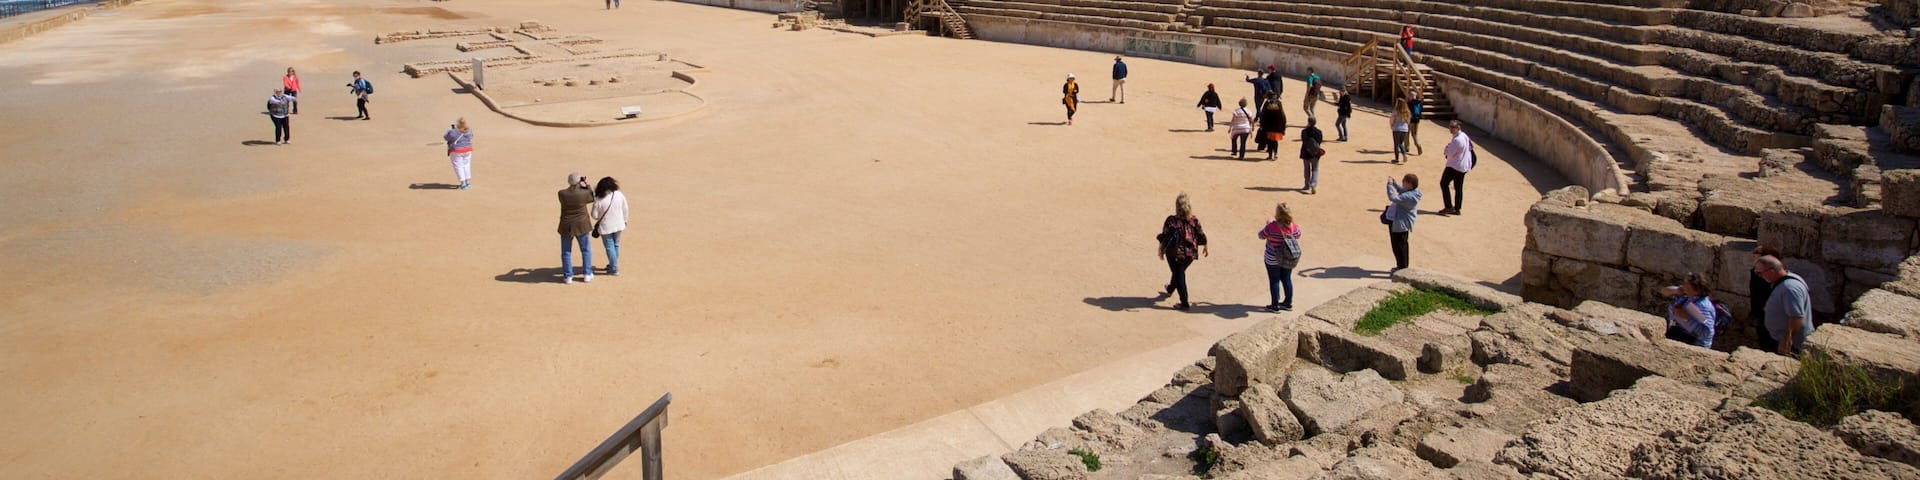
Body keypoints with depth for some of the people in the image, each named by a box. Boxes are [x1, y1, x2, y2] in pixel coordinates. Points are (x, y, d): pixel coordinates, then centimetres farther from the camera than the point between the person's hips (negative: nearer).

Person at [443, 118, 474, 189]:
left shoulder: (453, 132, -21)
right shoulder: (469, 131, -8)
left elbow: (446, 137, -5)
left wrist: (449, 129, 8)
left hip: (456, 152, -5)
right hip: (467, 150, 5)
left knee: (459, 166, 4)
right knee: (466, 165, 16)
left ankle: (463, 183, 3)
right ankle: (468, 181, 22)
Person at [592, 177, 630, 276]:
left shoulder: (598, 200, -22)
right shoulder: (619, 195, -13)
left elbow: (594, 215, -15)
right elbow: (625, 209, -2)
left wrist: (600, 218, 8)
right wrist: (625, 221, 14)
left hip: (605, 227, -4)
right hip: (618, 225, 4)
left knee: (609, 247, 8)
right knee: (616, 245, 22)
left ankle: (614, 269, 13)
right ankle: (613, 265, 37)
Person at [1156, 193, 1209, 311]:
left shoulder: (1171, 220, -16)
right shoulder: (1194, 220, -9)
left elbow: (1164, 237, -12)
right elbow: (1201, 236, 0)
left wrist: (1162, 250, 2)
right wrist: (1205, 247, 18)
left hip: (1174, 253, -4)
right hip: (1190, 253, 4)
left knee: (1179, 274, 8)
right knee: (1179, 271, 26)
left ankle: (1184, 303, 4)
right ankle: (1171, 289, 53)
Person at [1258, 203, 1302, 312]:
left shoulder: (1272, 226, -26)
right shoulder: (1293, 227, -14)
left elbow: (1261, 236, -10)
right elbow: (1298, 235, 8)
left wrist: (1267, 225, 5)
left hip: (1272, 260, -4)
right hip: (1288, 259, 4)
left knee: (1274, 281, 10)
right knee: (1287, 279, 20)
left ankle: (1275, 305, 19)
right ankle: (1288, 303, 32)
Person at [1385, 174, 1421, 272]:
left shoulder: (1410, 196, -29)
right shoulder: (1410, 191, 1)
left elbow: (1394, 198, -36)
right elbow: (1401, 190, 23)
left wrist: (1389, 184, -28)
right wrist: (1394, 183, 9)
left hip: (1400, 224, -11)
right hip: (1397, 221, 11)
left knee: (1399, 246, 2)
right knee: (1401, 245, 23)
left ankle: (1402, 269, 14)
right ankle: (1402, 267, 37)